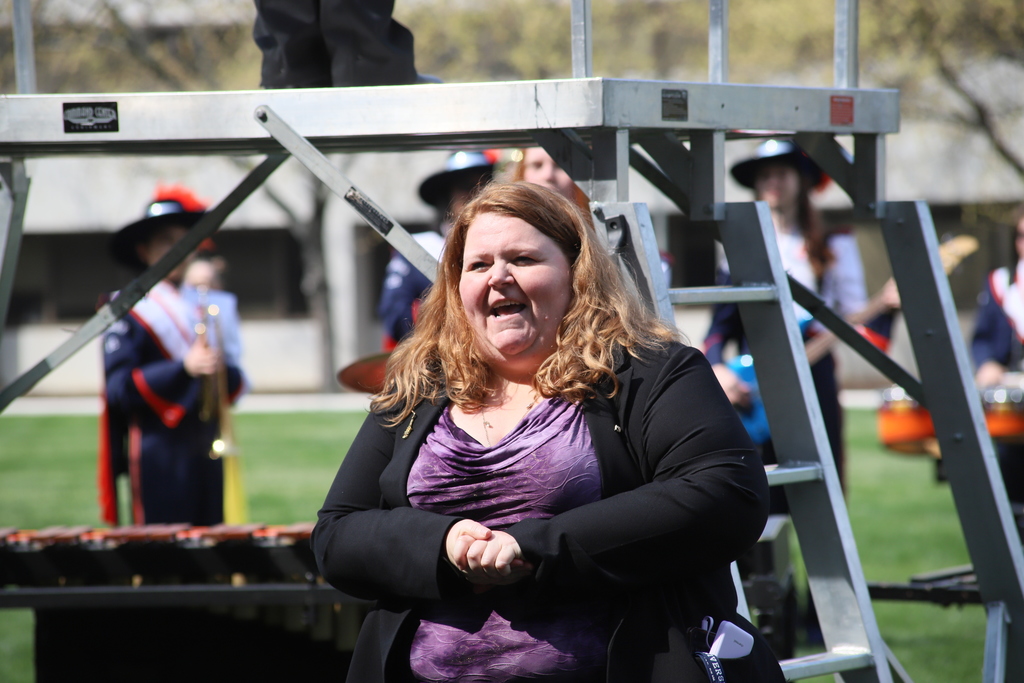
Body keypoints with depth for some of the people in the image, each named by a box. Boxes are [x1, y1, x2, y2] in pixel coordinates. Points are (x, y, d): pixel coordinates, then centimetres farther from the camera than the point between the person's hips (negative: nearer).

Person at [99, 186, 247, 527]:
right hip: (160, 457, -6)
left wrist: (218, 371, -11)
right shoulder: (127, 313, -2)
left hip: (206, 453, 6)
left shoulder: (198, 311, 19)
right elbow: (120, 388, -13)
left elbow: (235, 384, 13)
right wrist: (185, 367, -22)